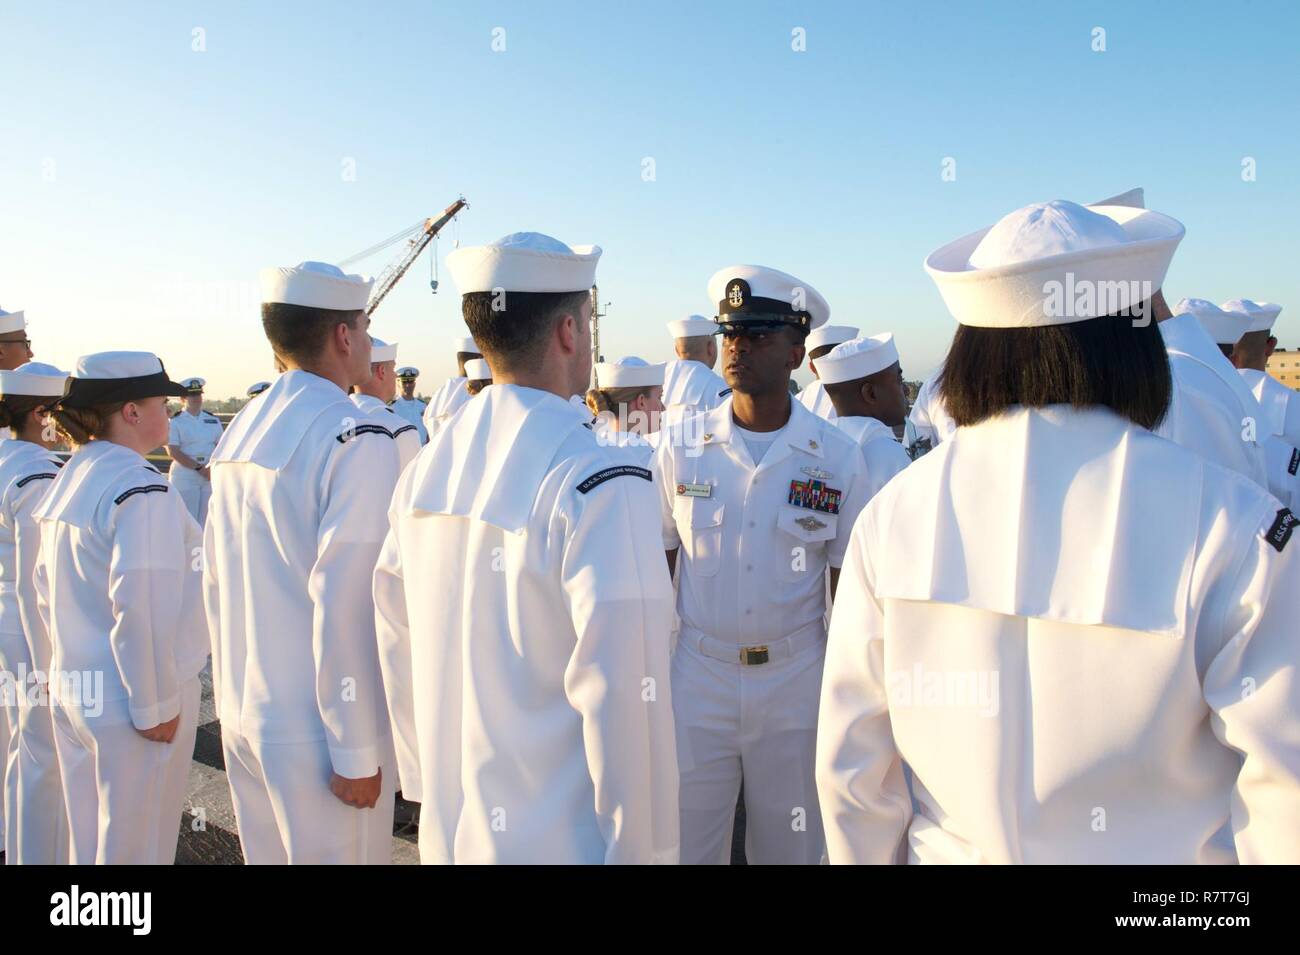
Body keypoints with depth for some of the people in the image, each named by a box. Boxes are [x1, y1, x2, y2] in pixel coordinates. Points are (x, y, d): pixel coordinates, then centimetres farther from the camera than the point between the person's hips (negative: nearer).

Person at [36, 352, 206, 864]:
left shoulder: (71, 477, 8)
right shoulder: (141, 487, -20)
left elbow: (47, 589, 16)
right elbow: (143, 607, -25)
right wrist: (157, 704, -18)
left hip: (72, 691, 9)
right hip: (128, 700, -9)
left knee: (87, 840, 20)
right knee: (135, 846, 5)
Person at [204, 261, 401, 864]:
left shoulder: (239, 433, 7)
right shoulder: (357, 439, -17)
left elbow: (216, 583, 12)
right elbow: (346, 604, -22)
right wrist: (357, 752, -16)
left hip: (241, 717, 8)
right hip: (313, 730, -8)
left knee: (266, 854, 20)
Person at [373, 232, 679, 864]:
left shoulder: (423, 472, -1)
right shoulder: (599, 486, -21)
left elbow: (397, 650, 6)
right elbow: (622, 699, -22)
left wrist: (427, 783, 16)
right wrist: (641, 850, -11)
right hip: (560, 838, -6)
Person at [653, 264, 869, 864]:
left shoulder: (837, 457, -5)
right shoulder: (681, 446, -3)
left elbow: (846, 592, 2)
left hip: (797, 681, 0)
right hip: (697, 678, 1)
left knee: (790, 846, 15)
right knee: (687, 842, 12)